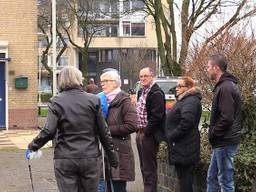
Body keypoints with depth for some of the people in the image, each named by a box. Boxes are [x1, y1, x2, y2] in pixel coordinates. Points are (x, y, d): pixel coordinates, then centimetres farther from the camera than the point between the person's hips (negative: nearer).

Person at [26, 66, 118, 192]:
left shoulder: (56, 101, -4)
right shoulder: (93, 100, 0)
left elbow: (48, 131, -12)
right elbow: (103, 132, 3)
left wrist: (32, 146, 4)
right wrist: (112, 157, 12)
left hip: (65, 160, -1)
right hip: (90, 158, 1)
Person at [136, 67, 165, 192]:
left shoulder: (156, 93, -13)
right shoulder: (141, 92, 16)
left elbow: (156, 116, -19)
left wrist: (146, 132, -16)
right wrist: (138, 130, 10)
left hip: (149, 135, -9)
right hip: (140, 133, 9)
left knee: (149, 168, -4)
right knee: (144, 167, 15)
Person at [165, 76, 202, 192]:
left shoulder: (191, 101, -15)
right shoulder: (183, 100, 19)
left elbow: (186, 122, -28)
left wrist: (172, 136, -19)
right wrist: (170, 136, 14)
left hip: (184, 148, -10)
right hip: (181, 147, 10)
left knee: (184, 176, -6)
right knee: (183, 177, 15)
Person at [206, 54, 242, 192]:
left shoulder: (225, 88, -19)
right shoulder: (227, 85, 14)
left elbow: (226, 118, -26)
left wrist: (213, 133, -13)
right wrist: (213, 134, 13)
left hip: (225, 142, -10)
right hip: (222, 141, 10)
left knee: (225, 181, -2)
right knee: (212, 178, 18)